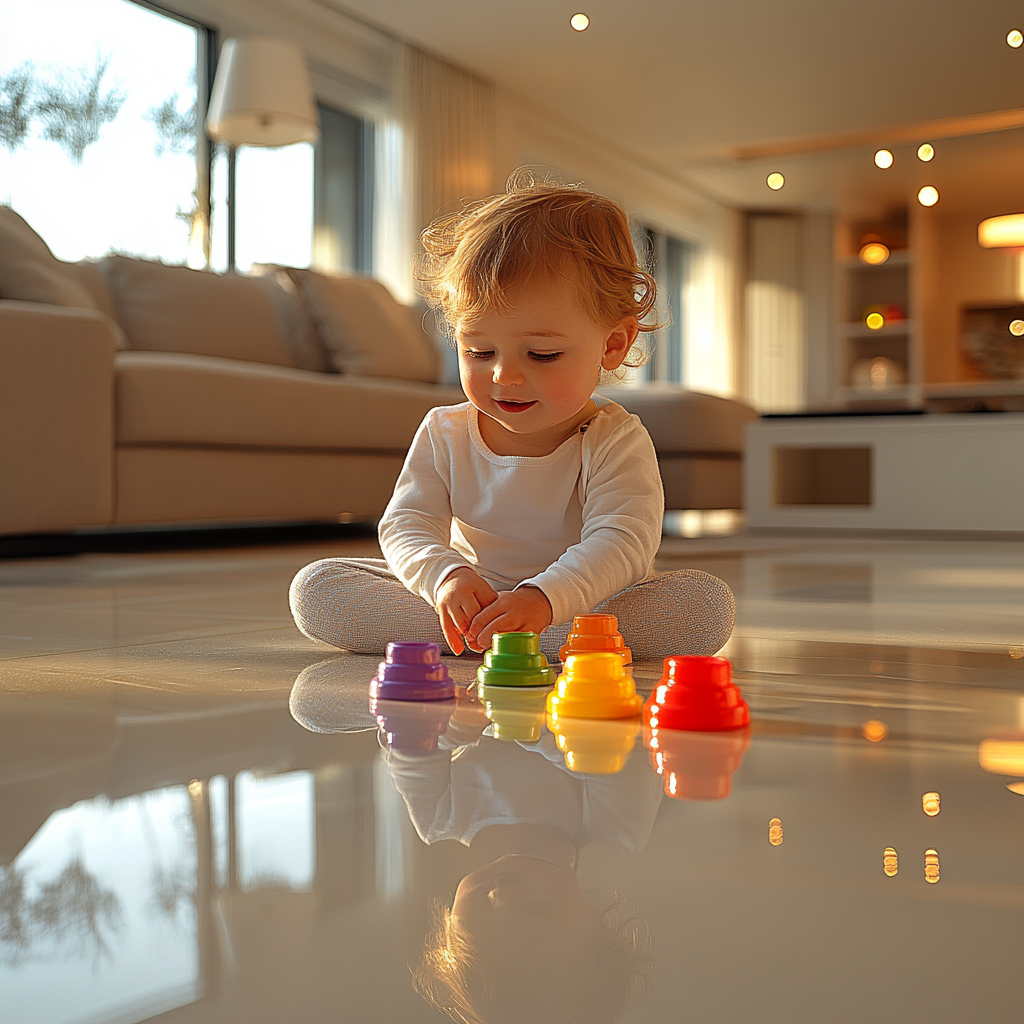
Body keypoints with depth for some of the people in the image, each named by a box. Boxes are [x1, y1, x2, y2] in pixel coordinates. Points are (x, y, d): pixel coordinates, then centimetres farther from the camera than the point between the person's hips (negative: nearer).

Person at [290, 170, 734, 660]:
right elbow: (405, 527, -11)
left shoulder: (617, 443, -15)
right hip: (471, 601, 2)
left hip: (586, 600, -2)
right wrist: (444, 575, -37)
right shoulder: (444, 435, -4)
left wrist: (543, 597, -50)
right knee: (315, 588, -14)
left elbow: (620, 544, -29)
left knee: (709, 605, -31)